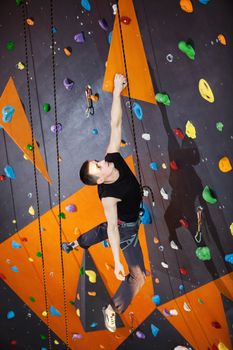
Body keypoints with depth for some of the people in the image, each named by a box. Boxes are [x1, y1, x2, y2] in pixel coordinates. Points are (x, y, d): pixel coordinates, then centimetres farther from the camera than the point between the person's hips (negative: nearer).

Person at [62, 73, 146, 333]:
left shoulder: (112, 157, -26)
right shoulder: (107, 195, -40)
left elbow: (116, 124, -26)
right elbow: (114, 227, -36)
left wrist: (117, 91, -29)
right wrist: (116, 261, -36)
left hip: (128, 218, 8)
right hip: (126, 227, -8)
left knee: (100, 231, 38)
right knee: (138, 275, -4)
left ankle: (72, 245, 64)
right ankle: (112, 310, 12)